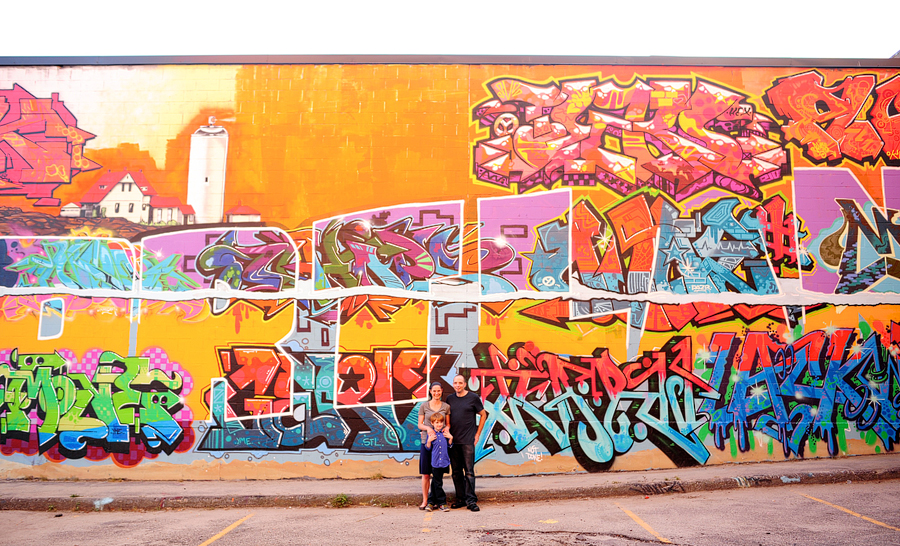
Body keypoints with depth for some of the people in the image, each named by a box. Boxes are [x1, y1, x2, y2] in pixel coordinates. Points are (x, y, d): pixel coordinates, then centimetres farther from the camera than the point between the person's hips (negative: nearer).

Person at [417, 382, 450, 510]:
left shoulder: (446, 407, 7)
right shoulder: (424, 406, 4)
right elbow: (420, 424, 6)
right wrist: (428, 428, -14)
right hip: (426, 441, -1)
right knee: (425, 473, 1)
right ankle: (425, 500, 9)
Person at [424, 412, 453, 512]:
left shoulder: (446, 432, 5)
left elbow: (449, 446, 11)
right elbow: (428, 448, 3)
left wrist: (450, 438, -5)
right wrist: (429, 441, -14)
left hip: (444, 462, 2)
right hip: (435, 462, -2)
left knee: (435, 483, 11)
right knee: (437, 483, 1)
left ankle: (433, 502, 21)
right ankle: (441, 503, 8)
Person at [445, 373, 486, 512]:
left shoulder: (473, 398, -1)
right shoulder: (450, 399, 10)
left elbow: (483, 415, 6)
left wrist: (477, 434, 2)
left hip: (468, 440, -4)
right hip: (453, 440, 4)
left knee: (469, 471, -5)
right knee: (456, 472, 8)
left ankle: (471, 500, -1)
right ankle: (460, 499, 17)